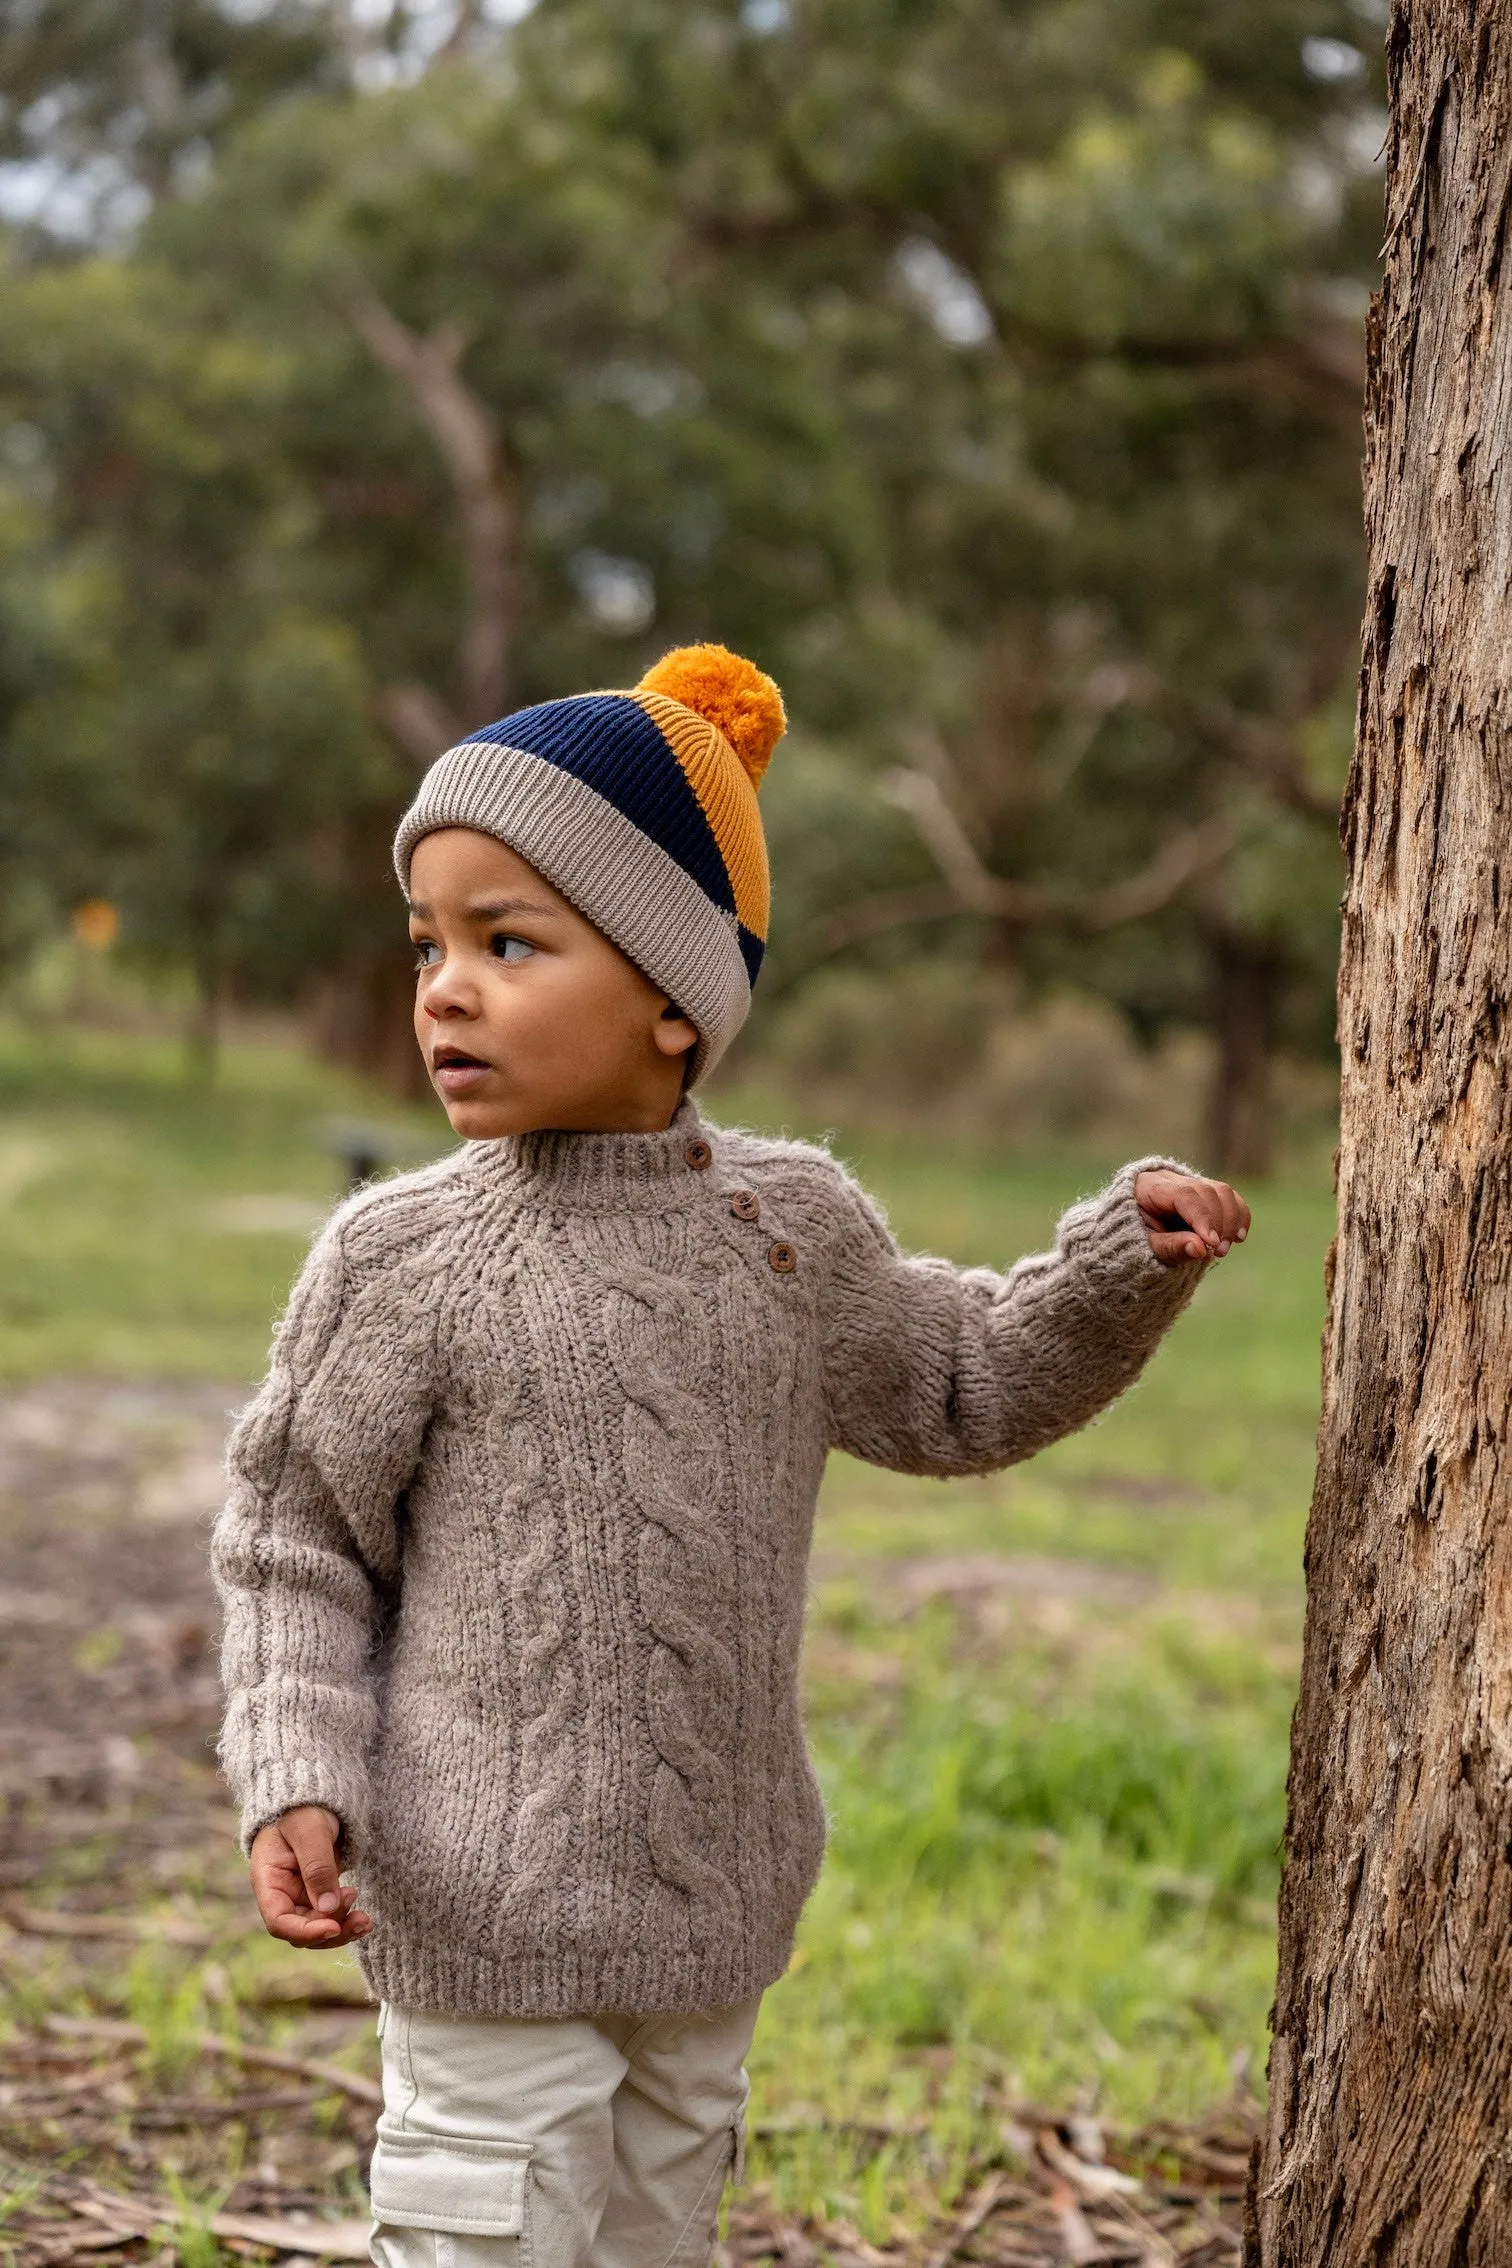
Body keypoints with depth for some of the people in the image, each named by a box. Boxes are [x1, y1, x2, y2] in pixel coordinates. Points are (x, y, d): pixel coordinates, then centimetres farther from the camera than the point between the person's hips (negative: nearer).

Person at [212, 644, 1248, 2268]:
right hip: (488, 1926, -4)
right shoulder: (402, 1260, -10)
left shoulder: (790, 1227, 2)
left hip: (717, 1908, 5)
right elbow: (296, 1544, -2)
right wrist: (294, 1787, -15)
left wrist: (1124, 1259, 4)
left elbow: (962, 1391, 18)